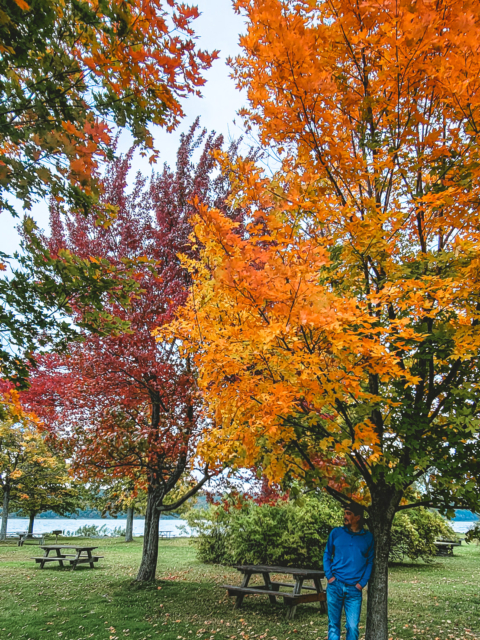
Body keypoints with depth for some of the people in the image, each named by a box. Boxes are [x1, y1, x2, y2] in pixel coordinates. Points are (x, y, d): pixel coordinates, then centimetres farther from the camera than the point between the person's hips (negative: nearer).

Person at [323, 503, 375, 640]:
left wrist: (363, 582, -3)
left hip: (354, 589, 0)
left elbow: (370, 561, 6)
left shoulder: (368, 537, 1)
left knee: (353, 626, -1)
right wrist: (329, 576, -3)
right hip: (335, 586, 1)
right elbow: (327, 555, 8)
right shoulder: (336, 533, 1)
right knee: (333, 624, 7)